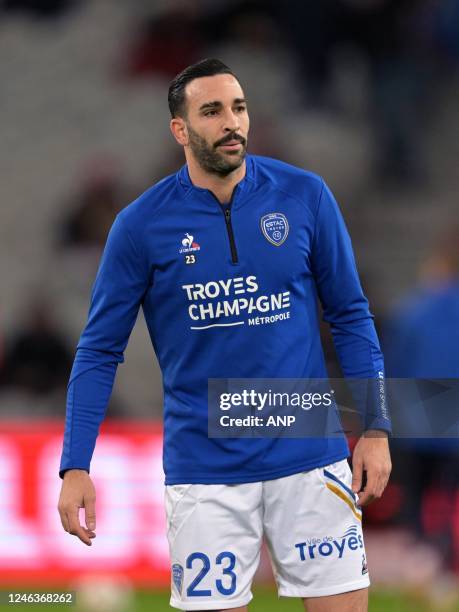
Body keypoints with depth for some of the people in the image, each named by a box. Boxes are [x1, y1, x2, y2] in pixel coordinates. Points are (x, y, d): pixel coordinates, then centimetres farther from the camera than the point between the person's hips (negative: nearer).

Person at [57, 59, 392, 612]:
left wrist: (375, 428, 0)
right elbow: (100, 350, 2)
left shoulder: (304, 196, 0)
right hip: (203, 474, -1)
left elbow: (350, 316, 7)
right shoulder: (141, 225, -3)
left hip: (310, 461, 1)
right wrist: (75, 468, -5)